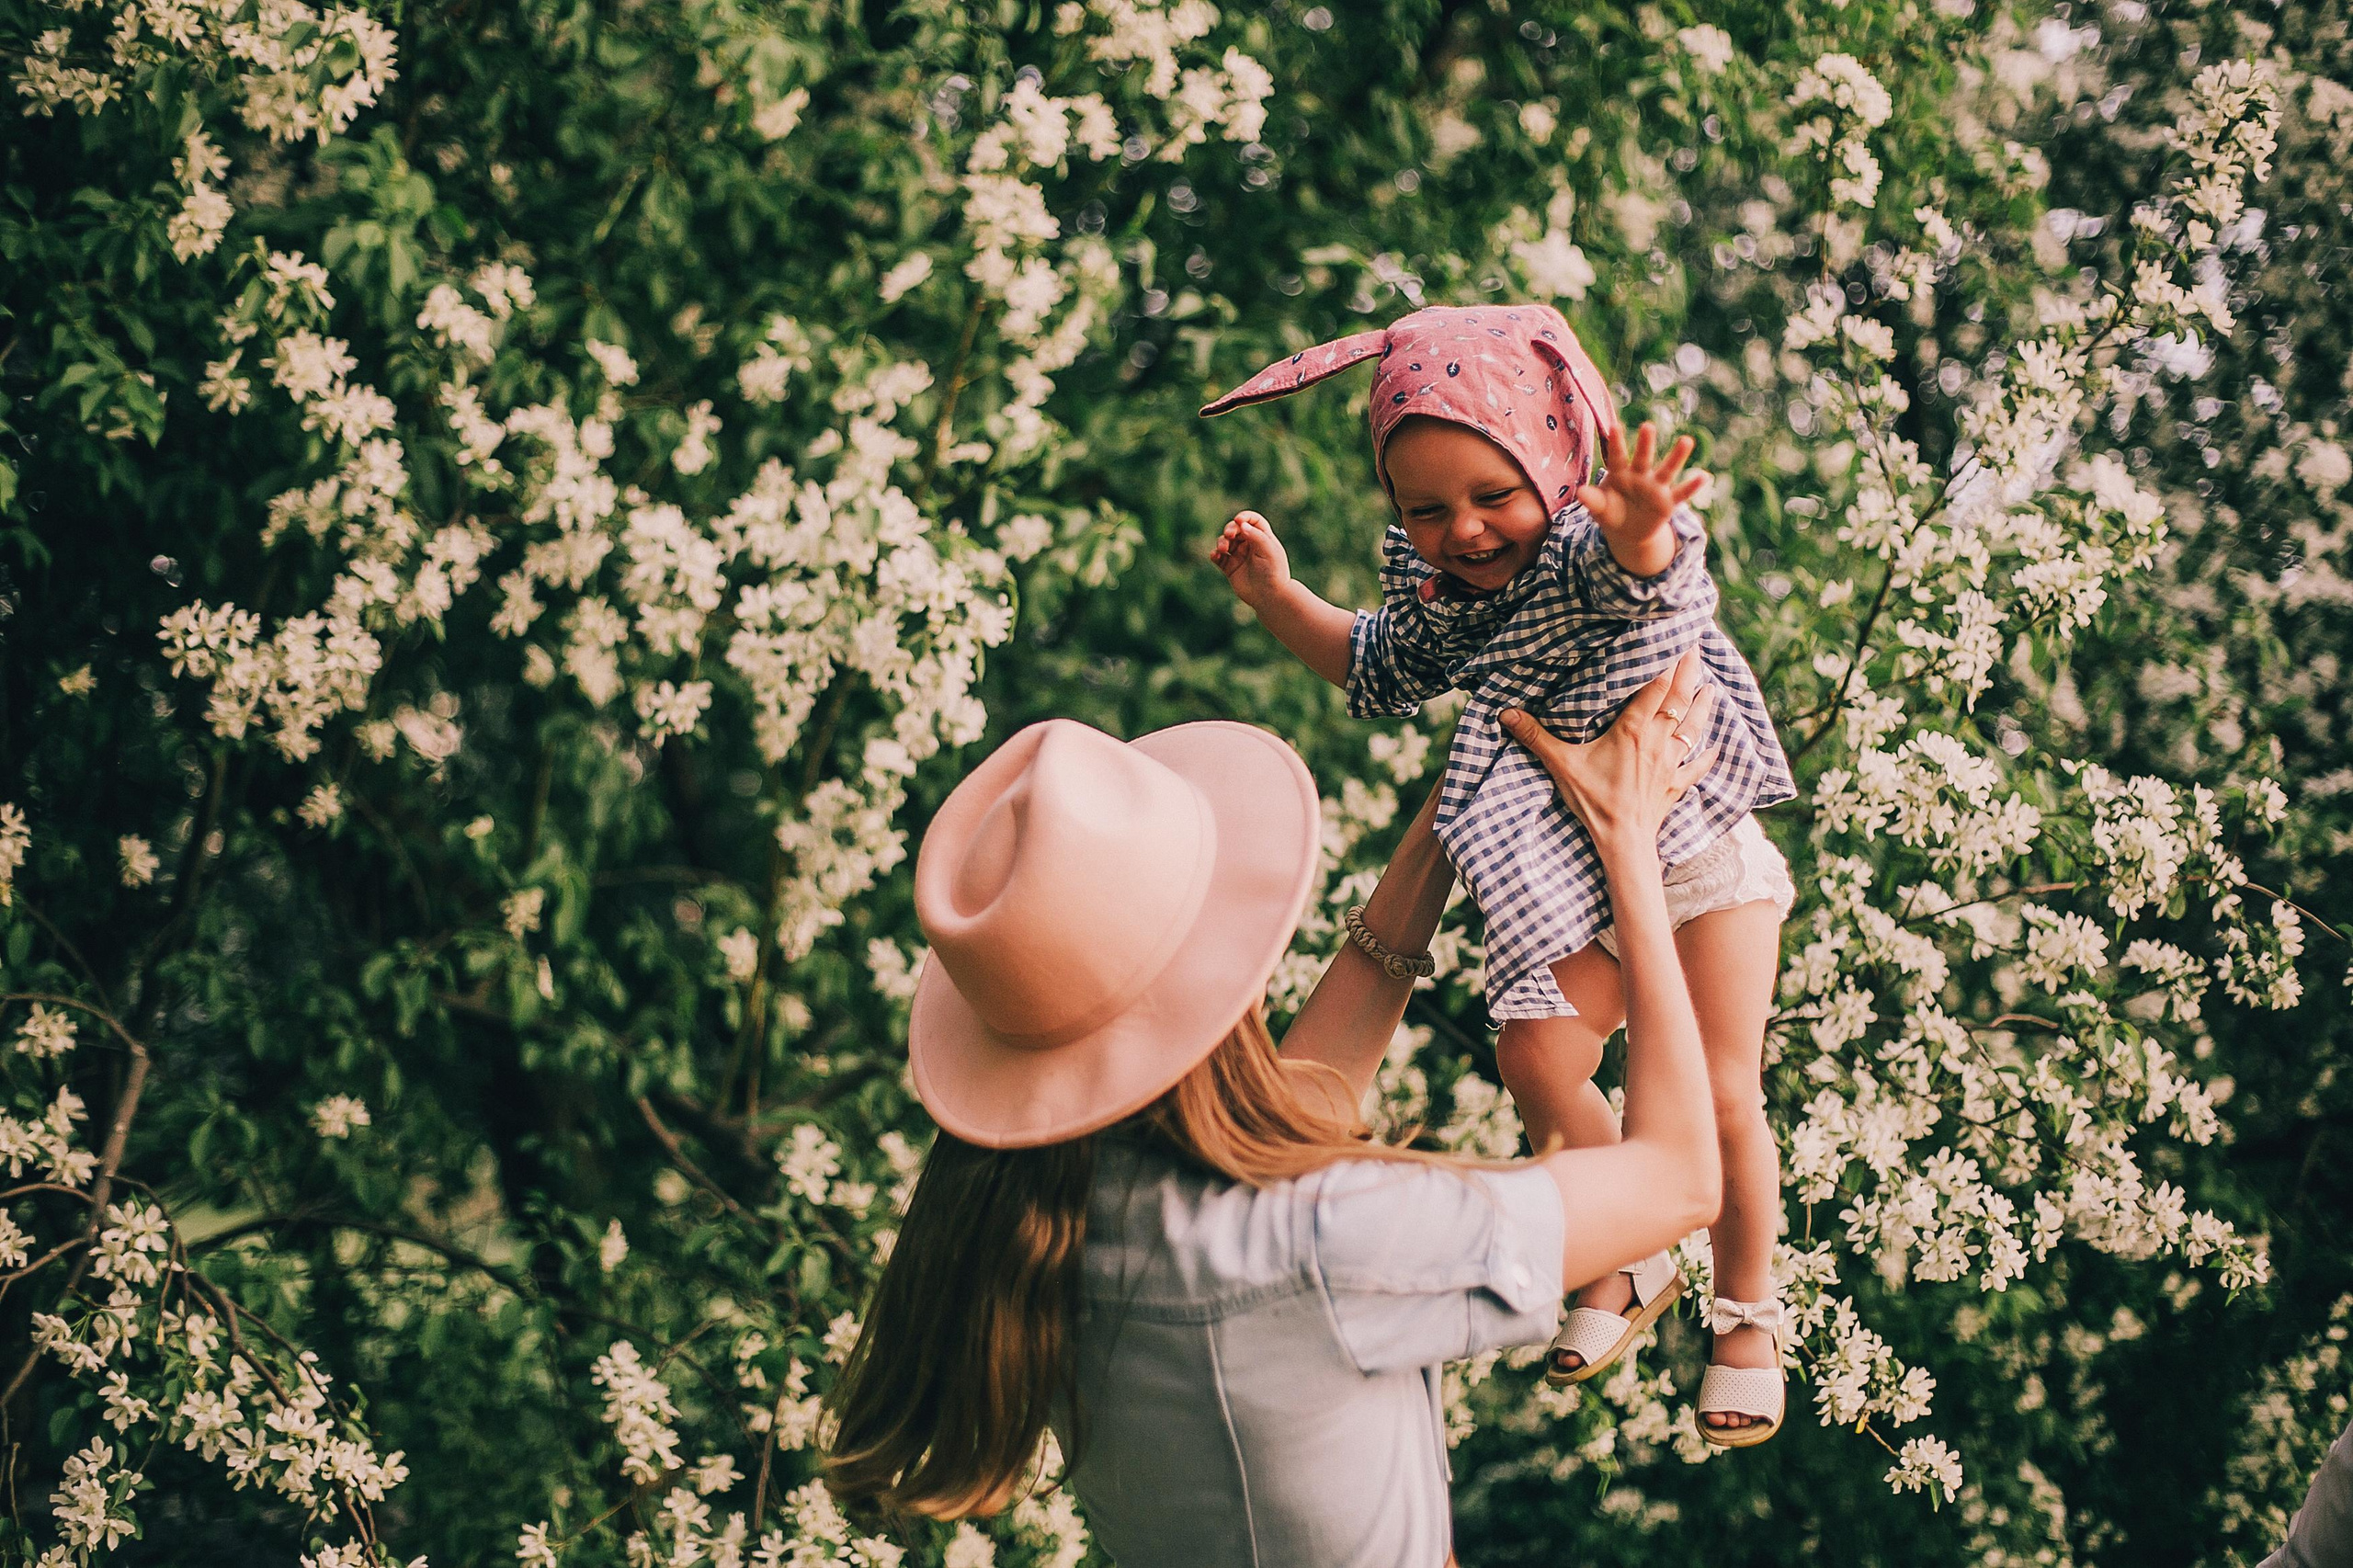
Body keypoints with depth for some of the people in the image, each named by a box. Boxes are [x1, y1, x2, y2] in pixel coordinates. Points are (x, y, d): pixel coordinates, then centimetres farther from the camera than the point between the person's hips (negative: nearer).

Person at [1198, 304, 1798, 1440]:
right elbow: (1384, 673, 17)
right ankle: (1632, 1261, 22)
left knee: (1717, 1096, -6)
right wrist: (1279, 600, 5)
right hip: (1570, 874, 6)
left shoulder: (1594, 545, -25)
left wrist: (1641, 530, -76)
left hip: (1697, 847, -5)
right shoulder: (1429, 583, -6)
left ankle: (1747, 1314, 18)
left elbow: (1639, 570, -52)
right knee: (1536, 1062, -4)